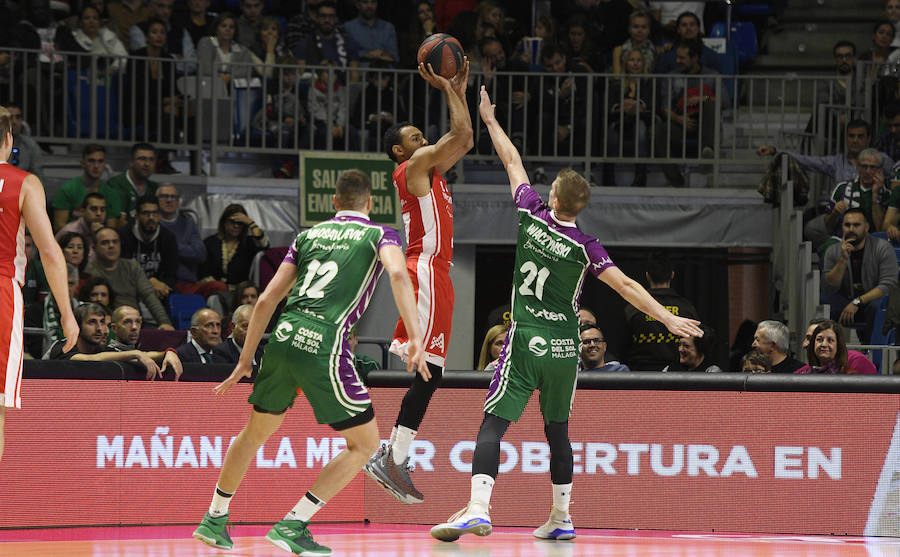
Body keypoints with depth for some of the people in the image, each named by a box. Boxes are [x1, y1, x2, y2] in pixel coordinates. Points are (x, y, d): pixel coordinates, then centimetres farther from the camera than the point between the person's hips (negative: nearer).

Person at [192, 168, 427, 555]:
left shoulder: (308, 235, 21)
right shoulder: (380, 235, 10)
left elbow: (267, 299, 18)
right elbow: (398, 274, -13)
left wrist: (245, 361, 24)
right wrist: (416, 339, -20)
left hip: (283, 336, 5)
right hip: (323, 344, -5)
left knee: (255, 432, 25)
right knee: (365, 443, 7)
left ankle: (214, 520, 32)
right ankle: (292, 525, -1)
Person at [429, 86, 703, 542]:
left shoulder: (533, 216, -4)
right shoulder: (585, 246, -4)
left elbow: (512, 162, 9)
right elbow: (626, 286, -7)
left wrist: (490, 120, 20)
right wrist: (667, 318, 0)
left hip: (527, 340, -2)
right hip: (565, 346, 2)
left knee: (493, 424, -9)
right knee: (557, 430, 16)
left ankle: (478, 508, -26)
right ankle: (561, 518, 20)